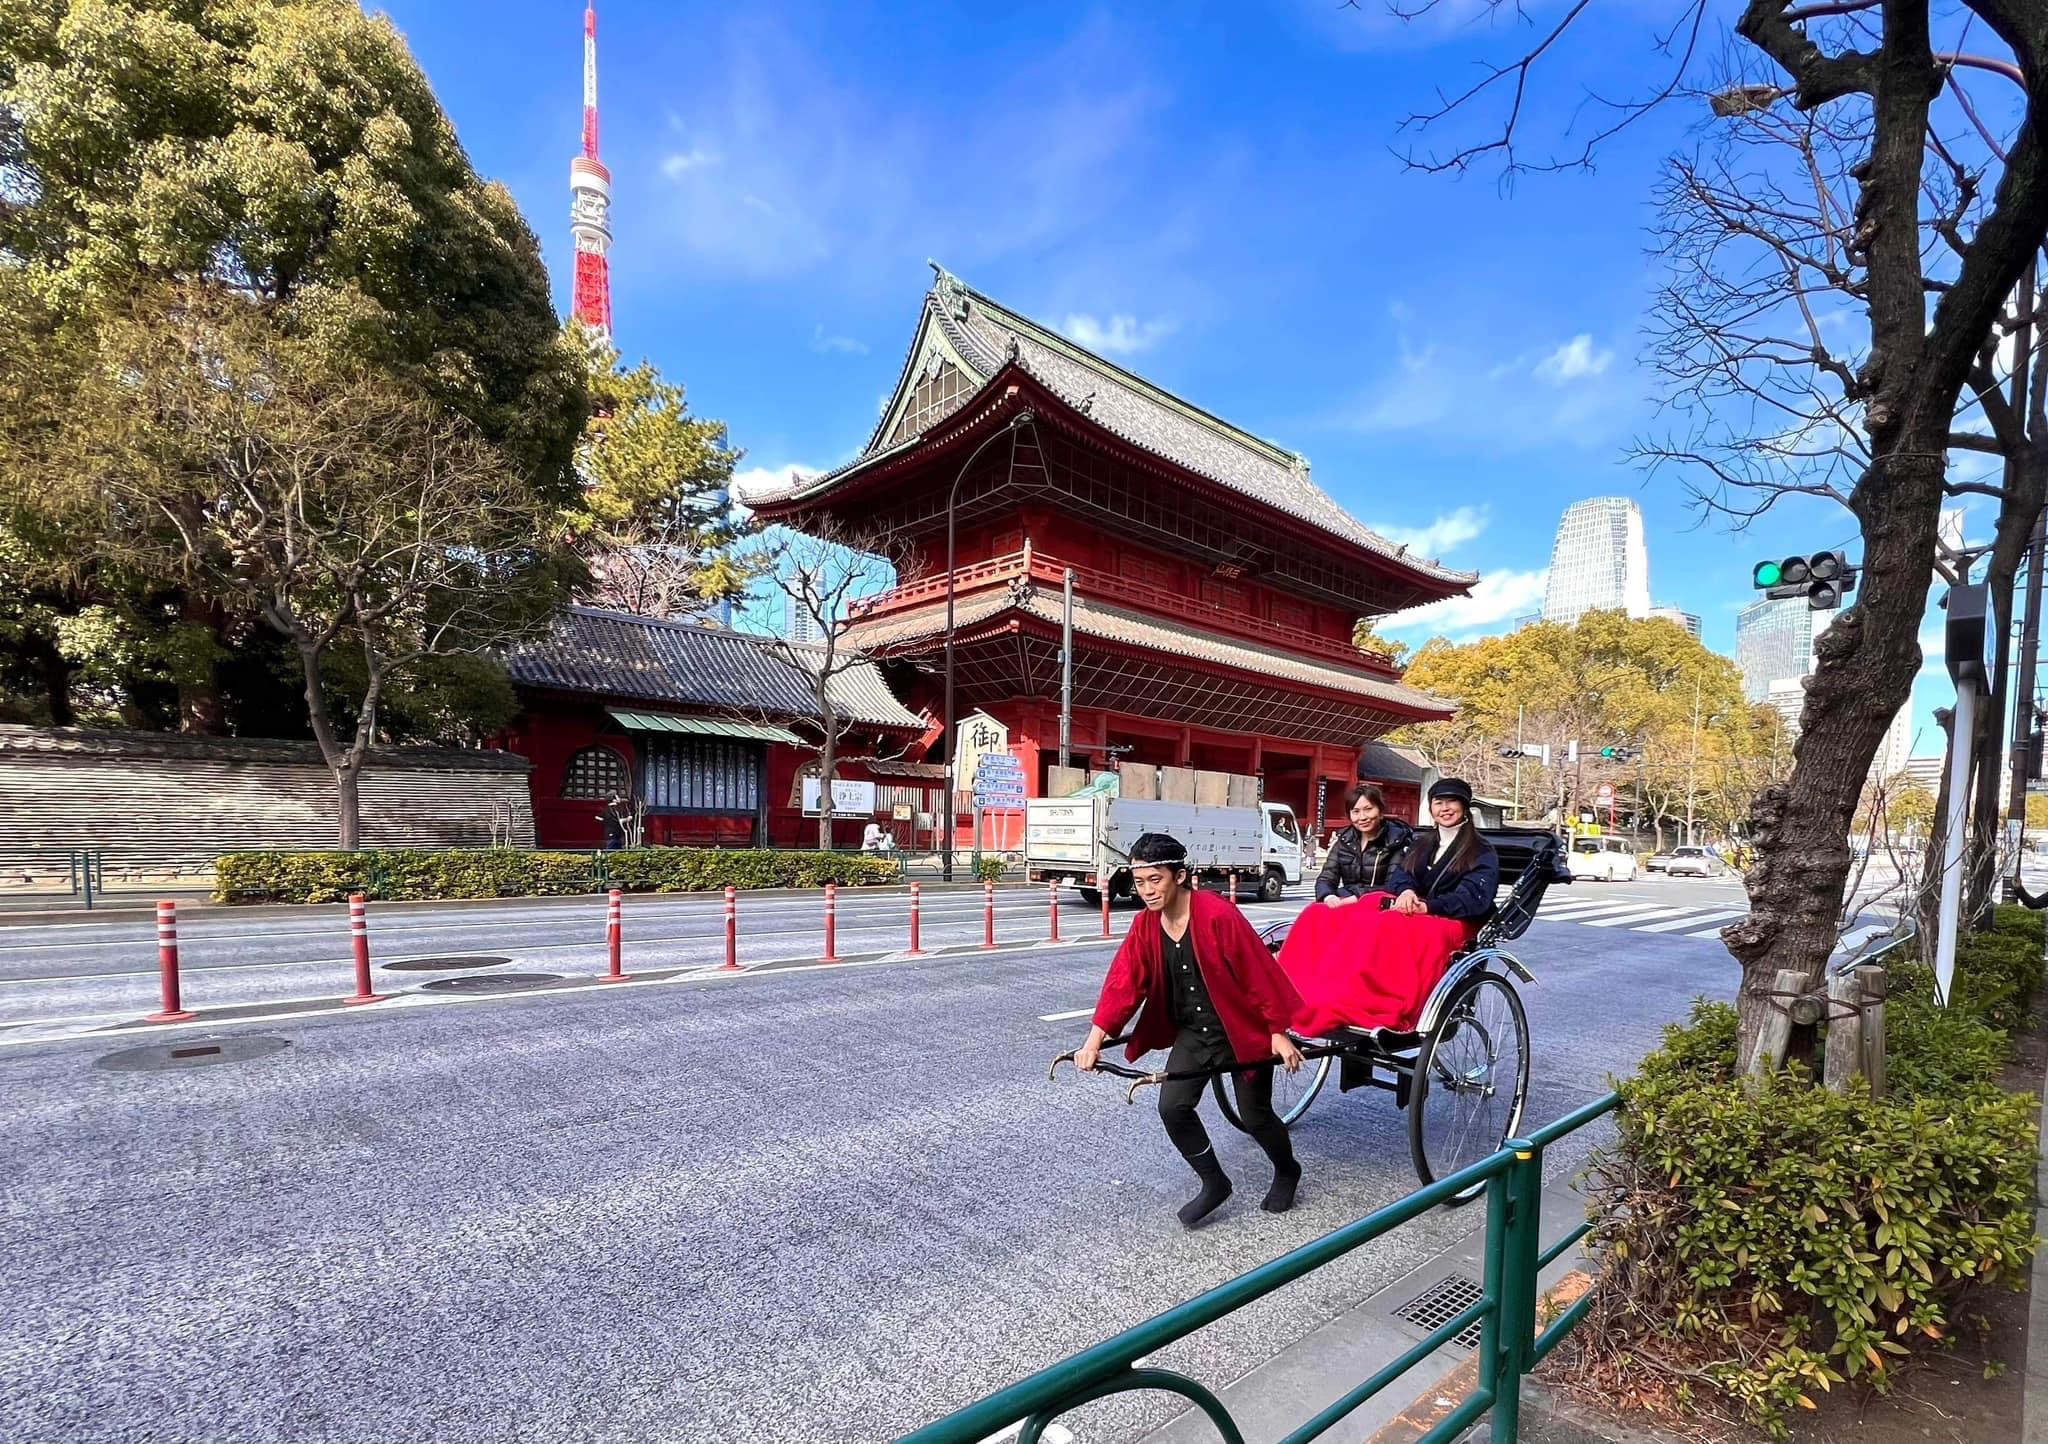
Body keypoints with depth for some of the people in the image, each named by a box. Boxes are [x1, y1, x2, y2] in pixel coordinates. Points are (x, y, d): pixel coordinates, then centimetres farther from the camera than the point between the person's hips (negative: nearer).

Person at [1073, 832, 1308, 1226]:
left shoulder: (1218, 915, -27)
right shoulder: (1145, 925, -8)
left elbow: (1260, 974, -21)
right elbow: (1122, 984, -10)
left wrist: (1278, 1033, -16)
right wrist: (1094, 1041, -16)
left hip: (1244, 1031, -5)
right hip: (1193, 1032, 5)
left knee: (1254, 1116, 8)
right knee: (1172, 1107, -6)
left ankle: (1287, 1171, 42)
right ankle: (1214, 1183, 19)